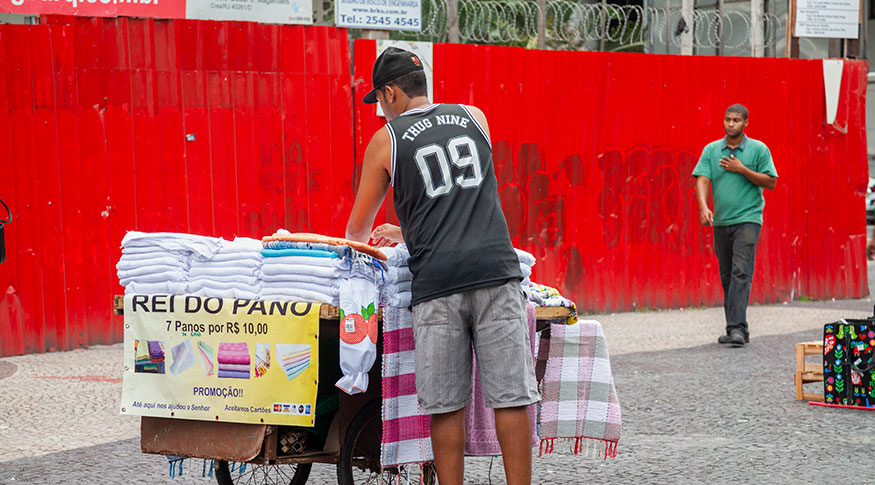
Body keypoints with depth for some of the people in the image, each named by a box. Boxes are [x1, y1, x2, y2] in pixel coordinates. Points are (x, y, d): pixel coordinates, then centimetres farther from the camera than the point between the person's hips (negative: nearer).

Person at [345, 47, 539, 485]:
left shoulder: (386, 141, 9)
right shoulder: (474, 118, 18)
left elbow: (356, 229, 18)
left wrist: (363, 243, 42)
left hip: (436, 282, -2)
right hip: (496, 268, 2)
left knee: (446, 406, 2)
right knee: (511, 396, 0)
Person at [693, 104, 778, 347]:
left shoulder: (758, 149, 0)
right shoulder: (711, 150, 7)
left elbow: (770, 182, -3)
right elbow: (702, 179, -3)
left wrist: (742, 170, -13)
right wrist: (703, 206, -21)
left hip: (747, 219, -4)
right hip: (721, 222, 4)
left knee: (741, 272, -16)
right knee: (727, 276, 8)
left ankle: (737, 327, -22)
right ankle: (735, 328, 17)